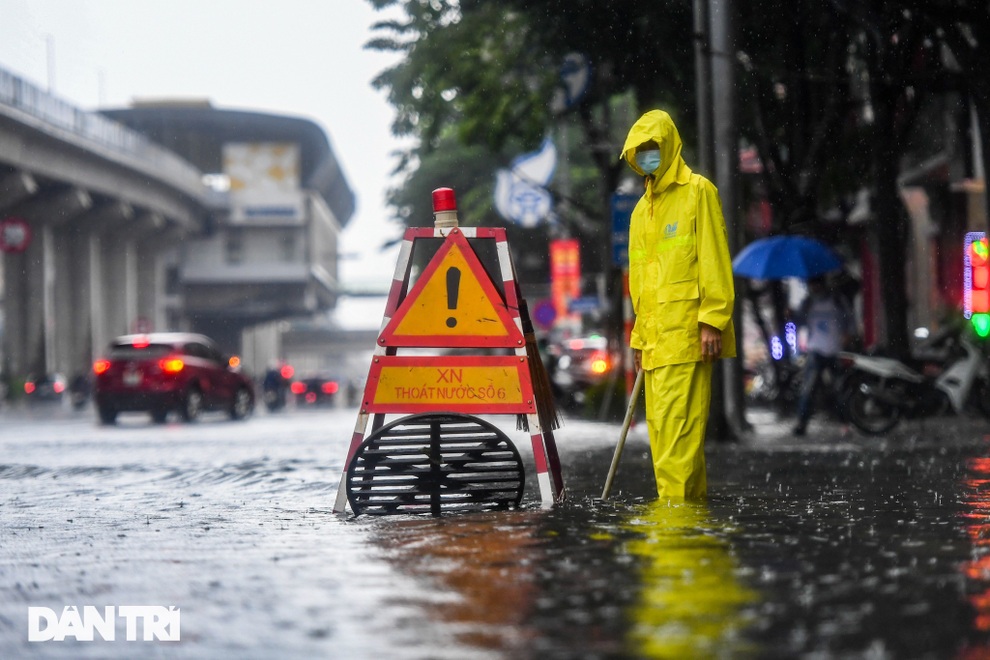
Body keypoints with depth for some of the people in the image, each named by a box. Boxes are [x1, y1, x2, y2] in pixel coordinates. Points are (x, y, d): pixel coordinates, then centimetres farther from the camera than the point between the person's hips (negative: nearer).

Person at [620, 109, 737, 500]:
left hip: (687, 333, -8)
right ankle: (693, 498, 9)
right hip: (655, 336, 8)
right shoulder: (641, 211, 21)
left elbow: (715, 262, -7)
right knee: (660, 425, 4)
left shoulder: (697, 192, 0)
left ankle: (675, 500, -17)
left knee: (676, 419, -14)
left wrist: (712, 322, -14)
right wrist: (640, 336, 19)